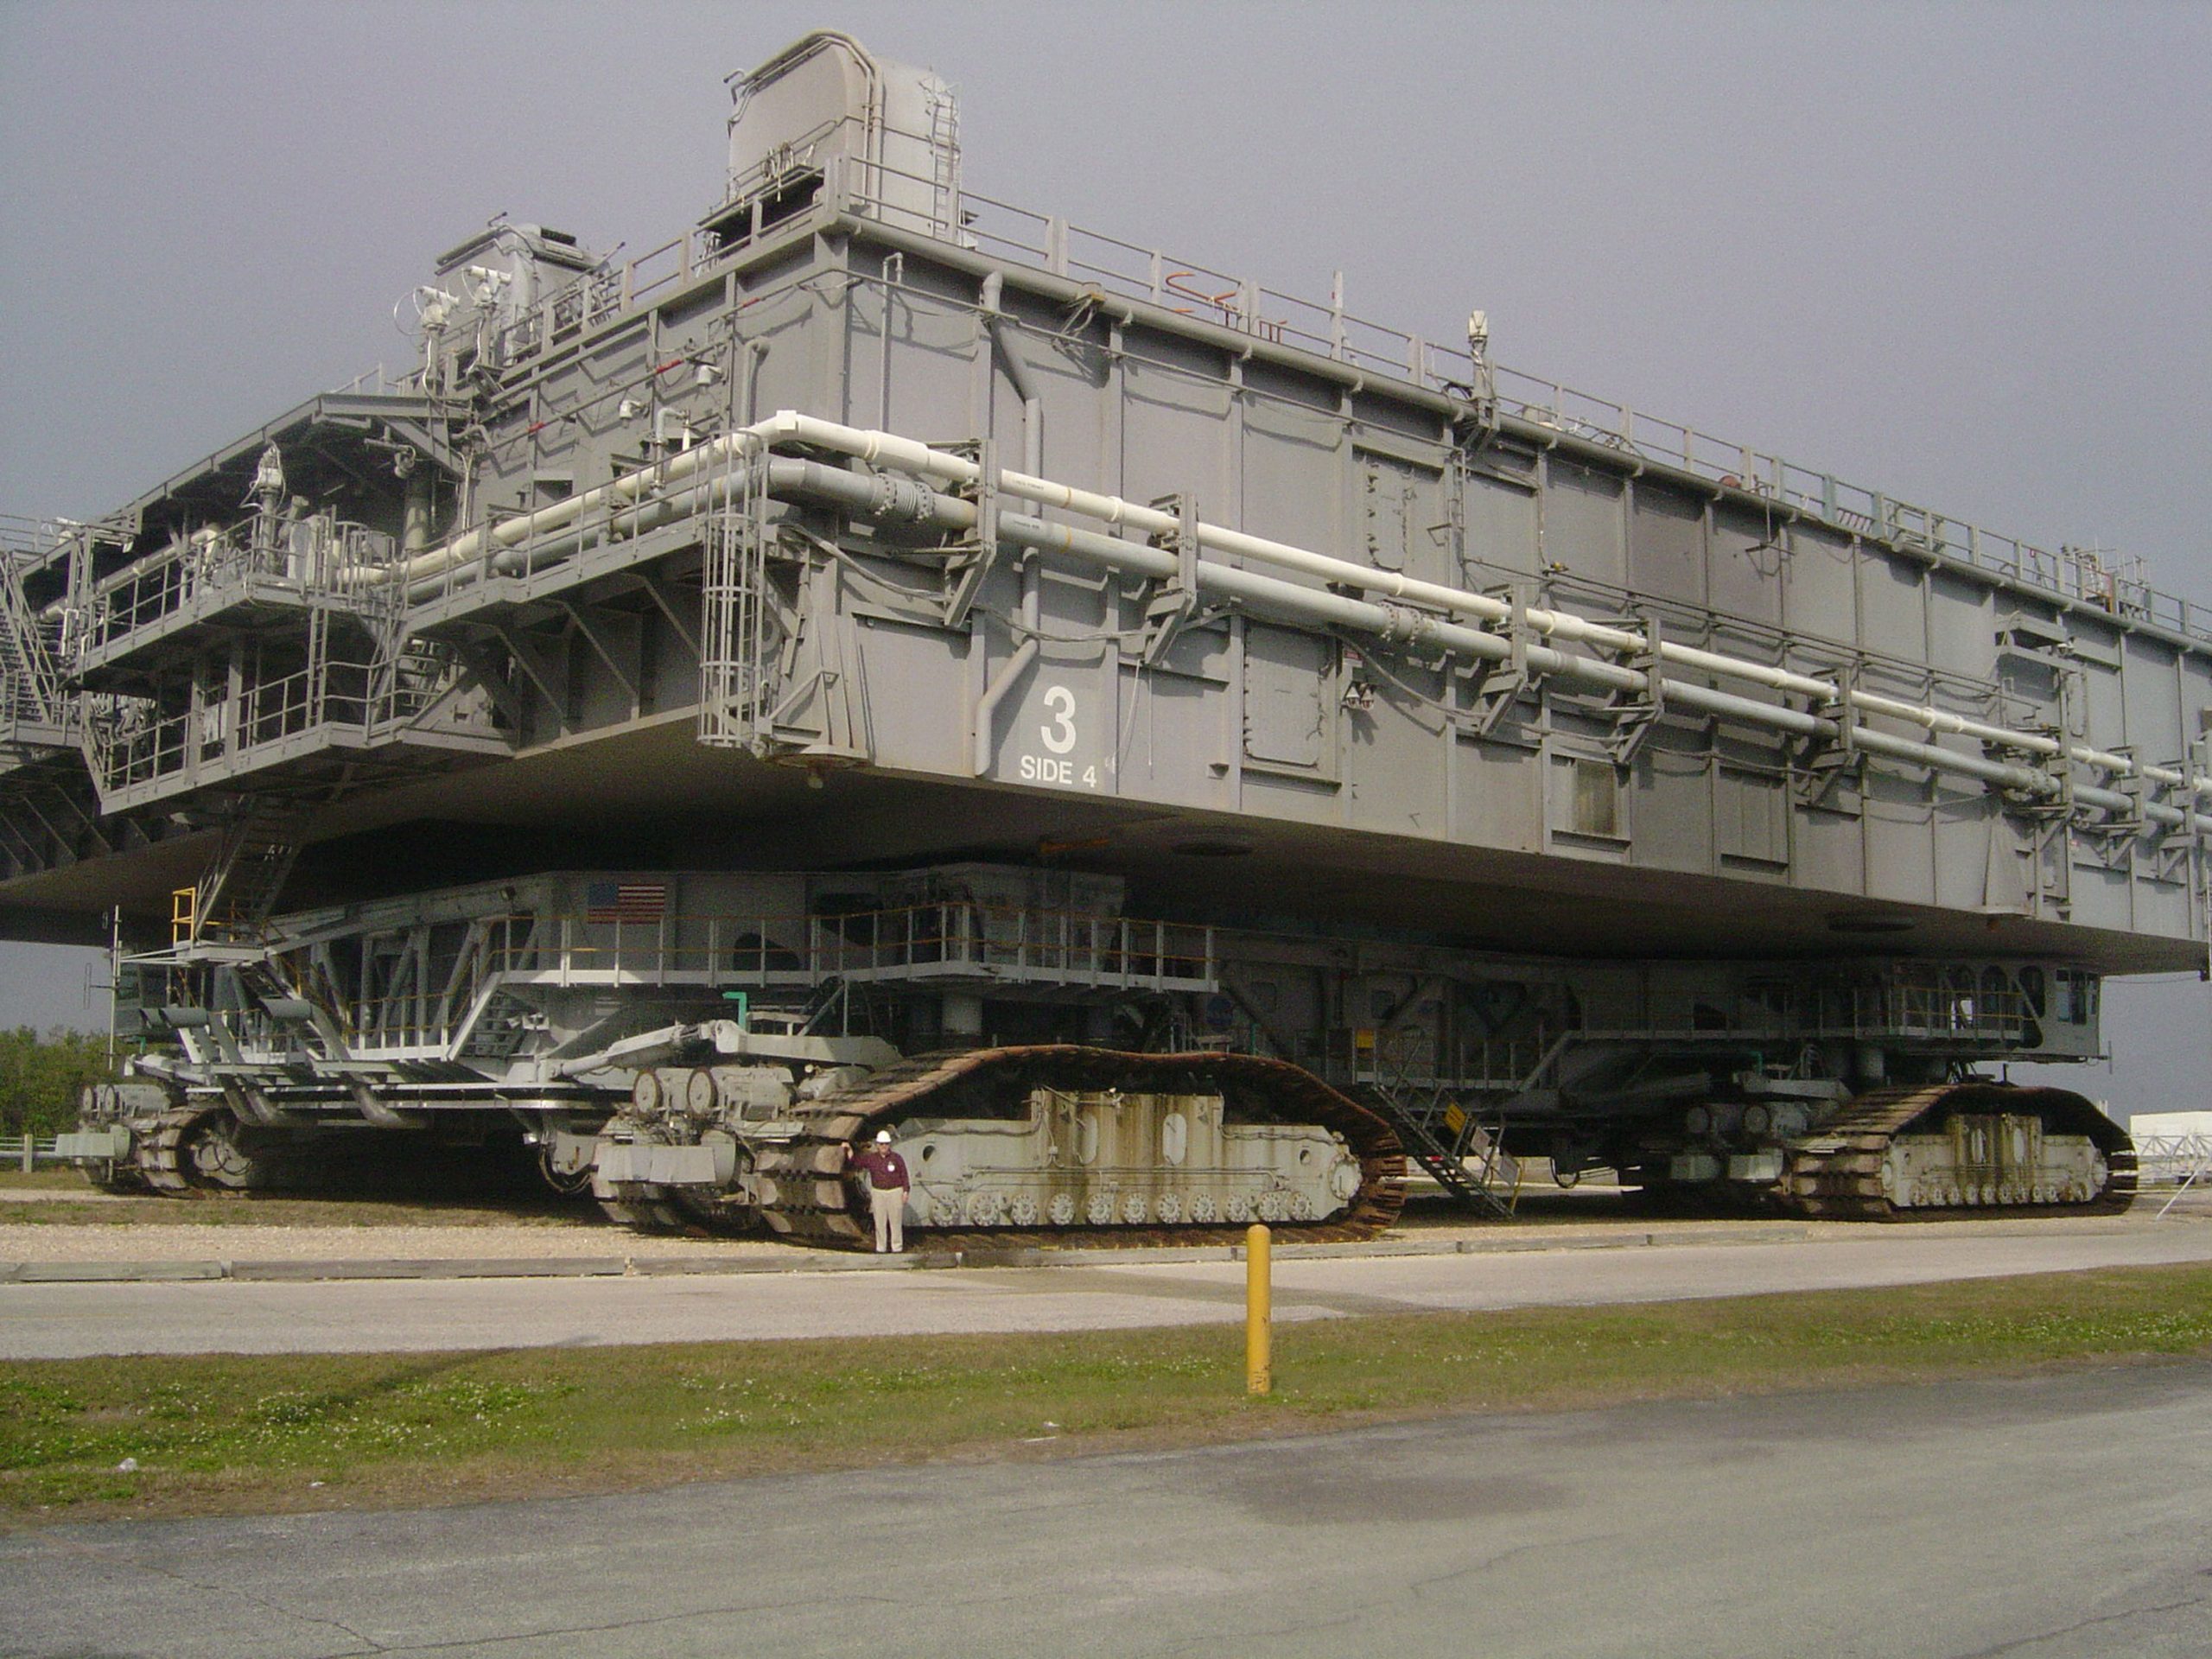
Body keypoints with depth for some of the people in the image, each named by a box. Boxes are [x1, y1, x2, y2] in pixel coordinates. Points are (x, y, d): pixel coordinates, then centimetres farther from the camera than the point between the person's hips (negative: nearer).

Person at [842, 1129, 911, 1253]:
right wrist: (849, 1153, -10)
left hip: (895, 1192, -2)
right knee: (880, 1222, 6)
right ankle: (881, 1248, 15)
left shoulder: (897, 1158, -1)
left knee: (896, 1222, 2)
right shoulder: (870, 1158, 4)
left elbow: (904, 1176, 1)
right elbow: (854, 1164, 4)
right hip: (878, 1193, 2)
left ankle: (897, 1248, 11)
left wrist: (905, 1191, -5)